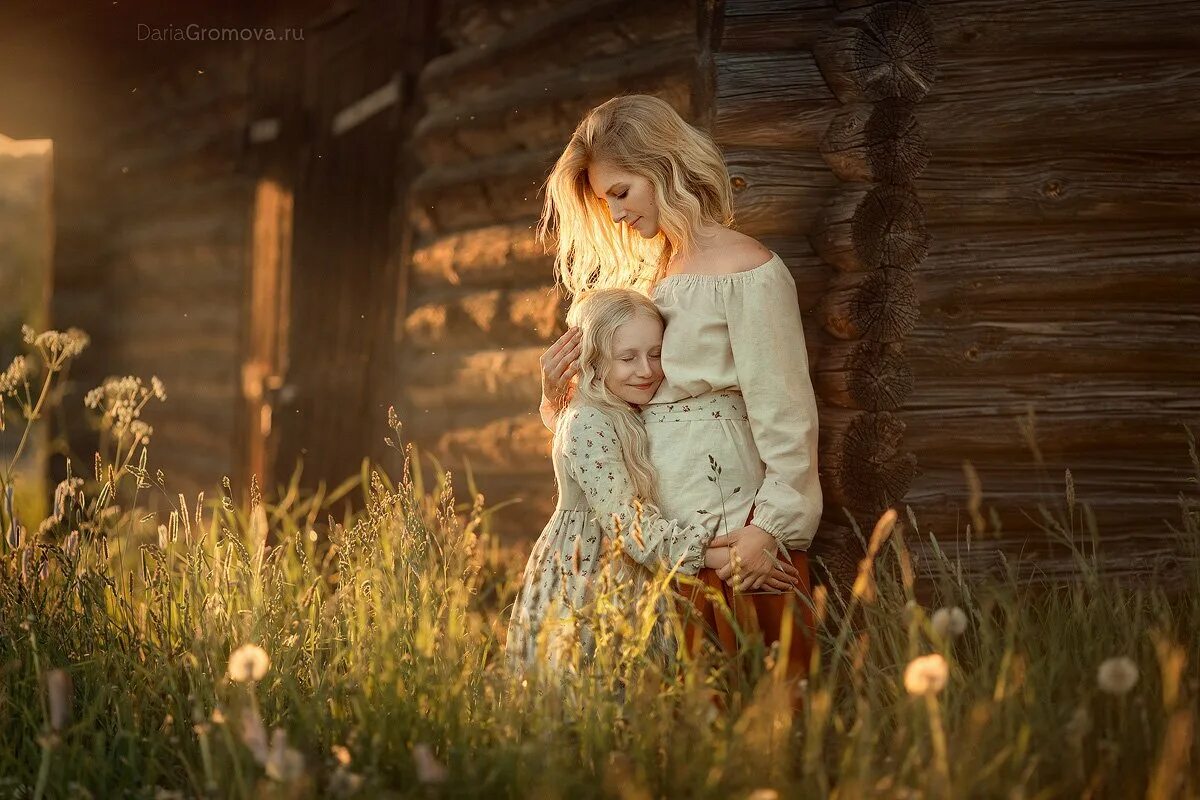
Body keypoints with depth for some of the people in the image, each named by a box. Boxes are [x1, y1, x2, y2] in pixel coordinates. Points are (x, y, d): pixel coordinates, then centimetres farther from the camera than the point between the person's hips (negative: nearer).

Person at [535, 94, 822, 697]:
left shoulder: (747, 271, -8)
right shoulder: (650, 271, 17)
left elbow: (784, 415, -13)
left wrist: (772, 527, -19)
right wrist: (563, 383, 0)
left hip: (728, 524, -7)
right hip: (657, 525, 7)